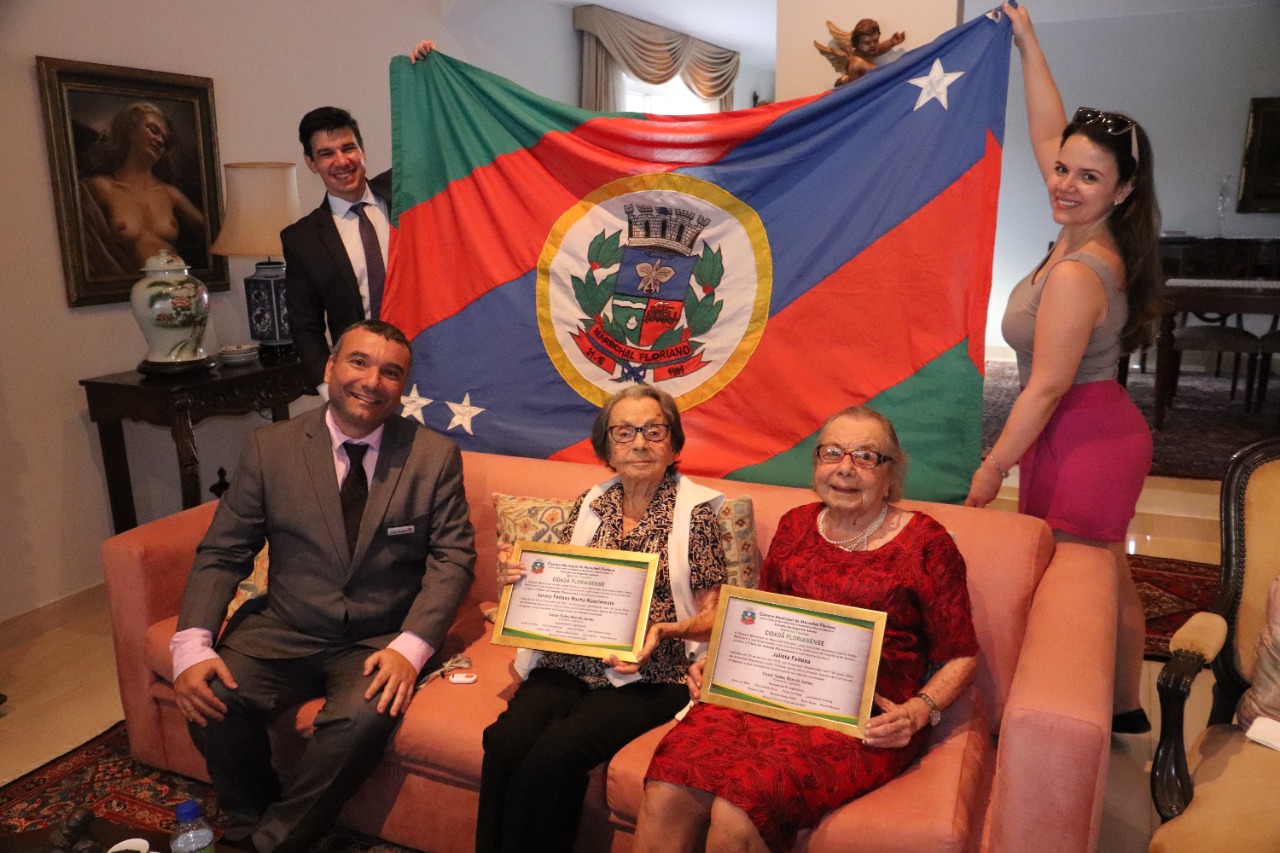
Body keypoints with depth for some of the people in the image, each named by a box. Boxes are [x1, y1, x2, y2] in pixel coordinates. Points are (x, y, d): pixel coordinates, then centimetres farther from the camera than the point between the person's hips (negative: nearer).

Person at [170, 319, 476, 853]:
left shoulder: (435, 457, -3)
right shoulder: (270, 448, 1)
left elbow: (452, 559, -6)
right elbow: (221, 553, 1)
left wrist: (410, 647, -21)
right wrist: (192, 644, -15)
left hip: (379, 642, -1)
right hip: (283, 631, 2)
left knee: (364, 716, -30)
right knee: (212, 699, -23)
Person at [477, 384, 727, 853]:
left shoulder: (696, 510, 3)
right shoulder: (589, 505, 15)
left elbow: (711, 615, 3)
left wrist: (665, 631, -16)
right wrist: (518, 577, 1)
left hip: (644, 675, -3)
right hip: (566, 663, 4)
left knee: (552, 757, -29)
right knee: (504, 744, -25)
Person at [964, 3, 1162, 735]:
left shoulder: (1075, 273, -23)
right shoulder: (1092, 238, 3)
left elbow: (1048, 387, -21)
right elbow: (1049, 135, 13)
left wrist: (994, 467, -12)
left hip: (1080, 445, -10)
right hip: (1106, 431, 10)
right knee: (1109, 582, 21)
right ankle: (1126, 709, 38)